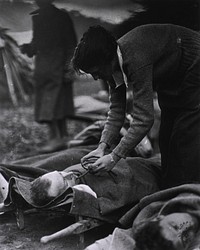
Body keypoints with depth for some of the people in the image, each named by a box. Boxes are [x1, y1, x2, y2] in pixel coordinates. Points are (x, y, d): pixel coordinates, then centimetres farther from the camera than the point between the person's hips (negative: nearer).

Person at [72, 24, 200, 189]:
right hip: (171, 78, 9)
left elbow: (144, 118, -40)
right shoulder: (112, 58, -13)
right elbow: (117, 109, -8)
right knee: (166, 138, 10)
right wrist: (103, 146, -19)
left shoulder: (136, 59, -39)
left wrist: (114, 157, -38)